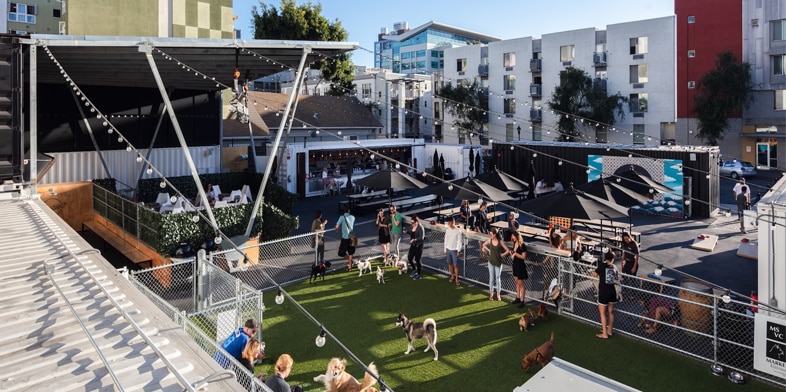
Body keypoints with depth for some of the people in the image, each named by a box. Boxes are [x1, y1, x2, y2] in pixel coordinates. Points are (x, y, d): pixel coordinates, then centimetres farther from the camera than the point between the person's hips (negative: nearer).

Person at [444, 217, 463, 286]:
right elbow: (446, 240, 9)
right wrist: (445, 250, 9)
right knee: (450, 264, 13)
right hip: (448, 249, 5)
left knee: (455, 265, -4)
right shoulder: (447, 230, 3)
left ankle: (457, 279, 3)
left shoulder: (458, 231, -11)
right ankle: (452, 276, 28)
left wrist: (458, 251, -13)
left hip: (454, 250, -5)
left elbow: (459, 241, -10)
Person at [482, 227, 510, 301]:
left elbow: (508, 251, -11)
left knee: (498, 278, 8)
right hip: (491, 262, 2)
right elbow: (484, 245, 13)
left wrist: (501, 255, -8)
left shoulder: (500, 242, -15)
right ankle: (491, 294, 20)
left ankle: (498, 294, 19)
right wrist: (488, 250, 2)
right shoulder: (489, 240, -6)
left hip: (498, 262, -2)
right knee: (491, 278, 9)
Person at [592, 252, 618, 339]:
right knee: (611, 312, 17)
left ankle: (604, 333, 5)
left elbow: (595, 274, -10)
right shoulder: (614, 267, 4)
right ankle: (610, 330, 30)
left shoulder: (602, 265, -10)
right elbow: (617, 278, 17)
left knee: (603, 313, 3)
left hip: (603, 291, -5)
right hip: (612, 291, 5)